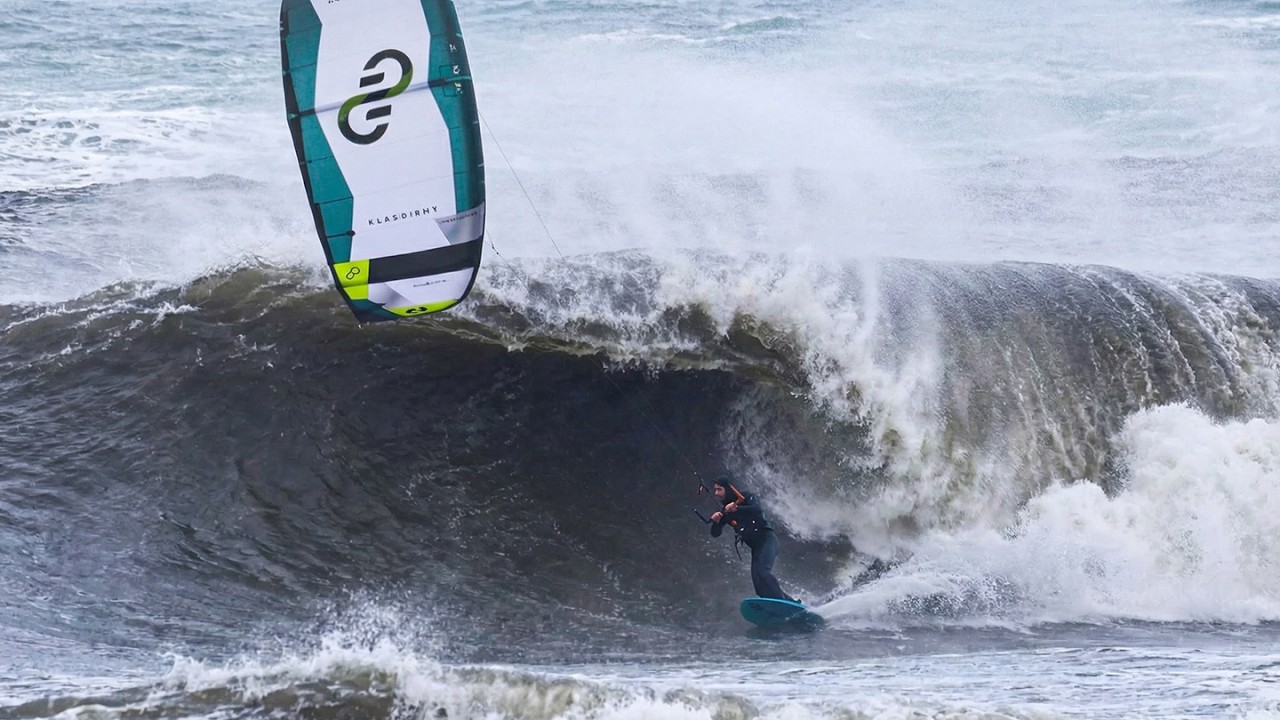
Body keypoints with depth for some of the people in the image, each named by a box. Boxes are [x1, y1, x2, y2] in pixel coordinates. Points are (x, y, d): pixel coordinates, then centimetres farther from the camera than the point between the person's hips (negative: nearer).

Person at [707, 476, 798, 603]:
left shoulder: (746, 498, -5)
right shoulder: (725, 512, 12)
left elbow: (758, 509, -24)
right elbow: (715, 533, 7)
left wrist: (736, 508, -32)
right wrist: (716, 522, -14)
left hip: (767, 540, -7)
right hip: (755, 547, 7)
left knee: (761, 571, -29)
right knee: (761, 587, -5)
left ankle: (782, 602, -32)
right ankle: (791, 602, 1)